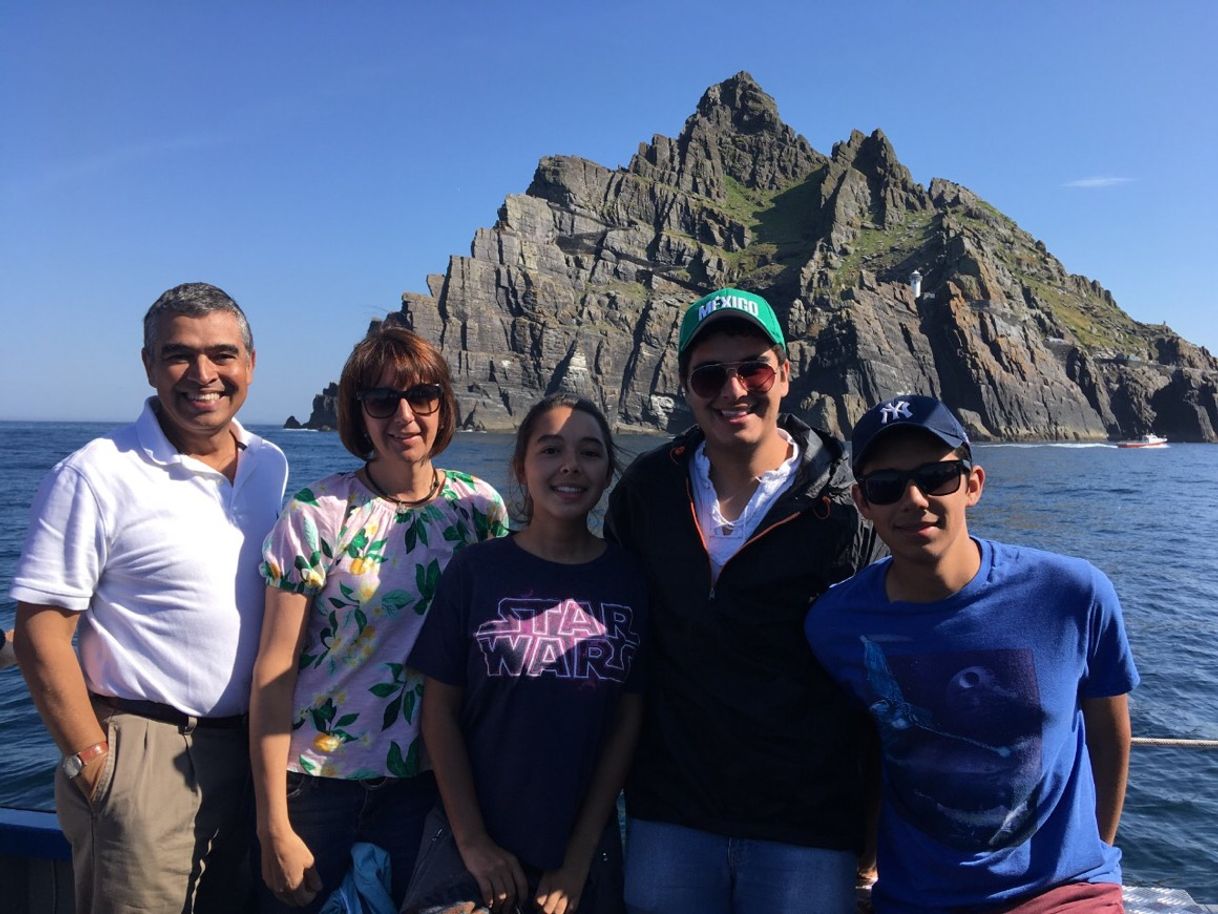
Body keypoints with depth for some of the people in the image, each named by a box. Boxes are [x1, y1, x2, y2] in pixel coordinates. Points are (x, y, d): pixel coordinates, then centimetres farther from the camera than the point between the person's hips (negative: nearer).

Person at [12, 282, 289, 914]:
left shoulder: (272, 466, 6)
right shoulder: (98, 475, -11)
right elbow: (40, 633, -11)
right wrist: (94, 764, -12)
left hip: (251, 751, 6)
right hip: (143, 758, -5)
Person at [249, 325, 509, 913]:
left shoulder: (482, 508, -3)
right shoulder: (317, 515, -13)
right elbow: (273, 673, -12)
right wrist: (273, 827, -12)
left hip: (429, 778, 3)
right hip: (316, 778, -2)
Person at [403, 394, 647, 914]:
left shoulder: (631, 582, -4)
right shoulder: (475, 571, -6)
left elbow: (627, 722, -3)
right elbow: (440, 710, -4)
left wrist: (580, 858, -5)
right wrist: (473, 841, -8)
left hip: (585, 849, 1)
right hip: (472, 845, -1)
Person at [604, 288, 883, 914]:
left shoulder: (843, 513, -10)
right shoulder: (646, 489, -1)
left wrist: (867, 830, 0)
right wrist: (625, 769, 11)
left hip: (807, 825, -2)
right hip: (669, 816, 3)